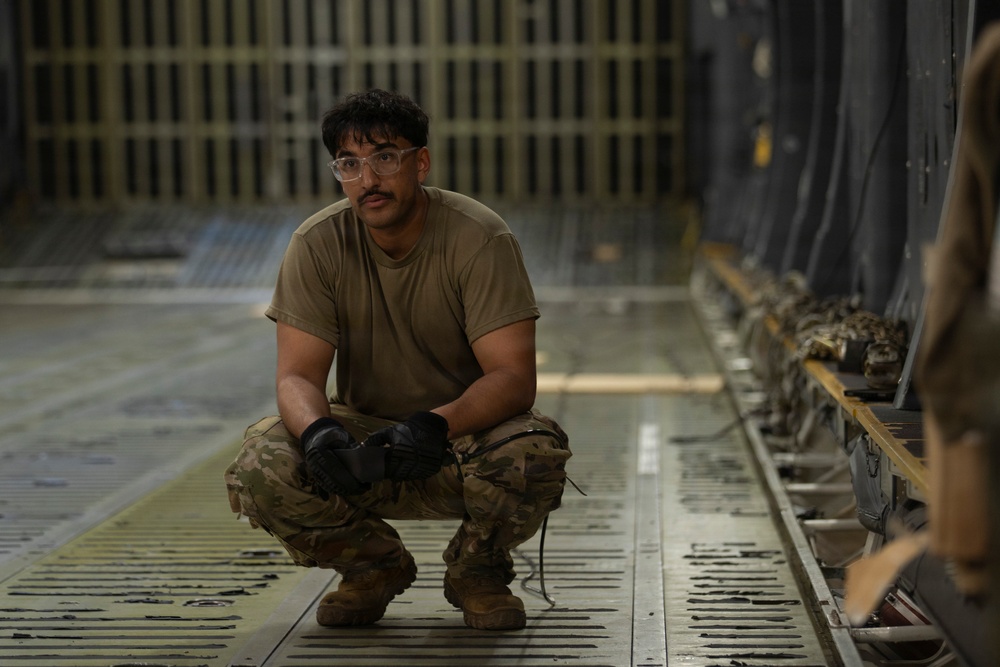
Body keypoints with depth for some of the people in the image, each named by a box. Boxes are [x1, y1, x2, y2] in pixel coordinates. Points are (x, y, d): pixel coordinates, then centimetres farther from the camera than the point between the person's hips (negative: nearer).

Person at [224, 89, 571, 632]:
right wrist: (317, 430, -40)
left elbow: (514, 376, -24)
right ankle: (375, 567, 5)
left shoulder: (480, 238, -17)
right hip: (363, 430, 2)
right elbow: (297, 376, -15)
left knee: (537, 453, -35)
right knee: (257, 469, -27)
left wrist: (436, 425, -43)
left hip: (469, 429, -2)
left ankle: (477, 571, 0)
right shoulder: (318, 245, -11)